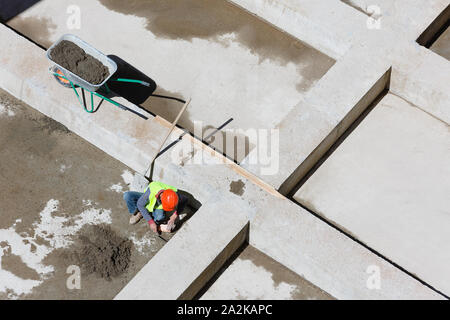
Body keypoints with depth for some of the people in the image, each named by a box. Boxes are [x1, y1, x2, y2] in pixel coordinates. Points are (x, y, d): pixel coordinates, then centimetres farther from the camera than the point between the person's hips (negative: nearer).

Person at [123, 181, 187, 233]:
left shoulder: (174, 194, -35)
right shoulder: (151, 192, -41)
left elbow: (184, 200, -14)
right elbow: (140, 204, -27)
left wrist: (175, 215, -27)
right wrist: (150, 222, -32)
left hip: (157, 207, 1)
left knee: (160, 216, -36)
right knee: (127, 196, -28)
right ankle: (138, 213, -1)